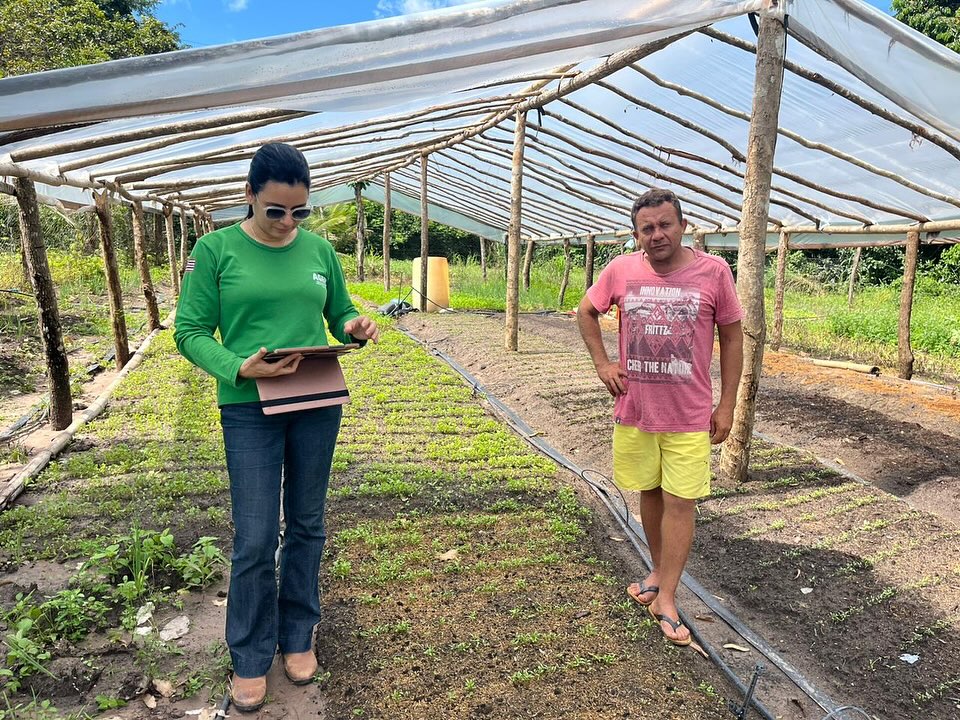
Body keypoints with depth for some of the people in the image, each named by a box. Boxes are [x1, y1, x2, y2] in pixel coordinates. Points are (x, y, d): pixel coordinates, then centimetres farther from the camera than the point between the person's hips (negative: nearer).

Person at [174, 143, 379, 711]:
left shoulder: (320, 249, 4)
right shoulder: (216, 249, -4)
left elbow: (340, 313, 12)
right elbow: (190, 331, -4)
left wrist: (357, 326, -11)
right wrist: (238, 367, -21)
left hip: (319, 405, 3)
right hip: (250, 409, -3)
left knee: (306, 527, 14)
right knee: (256, 540, 1)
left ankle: (298, 637, 34)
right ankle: (251, 658, 24)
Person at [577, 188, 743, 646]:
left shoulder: (713, 271, -8)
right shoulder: (620, 270, -3)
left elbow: (732, 337, 0)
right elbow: (586, 311, 13)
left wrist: (727, 405, -2)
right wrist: (602, 363, 1)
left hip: (689, 416, -2)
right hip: (634, 411, 2)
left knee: (680, 503, 1)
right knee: (650, 494, 16)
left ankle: (665, 600, 14)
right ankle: (658, 573, 37)